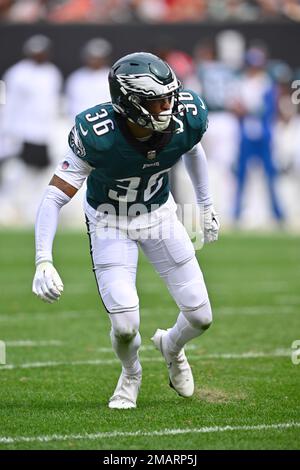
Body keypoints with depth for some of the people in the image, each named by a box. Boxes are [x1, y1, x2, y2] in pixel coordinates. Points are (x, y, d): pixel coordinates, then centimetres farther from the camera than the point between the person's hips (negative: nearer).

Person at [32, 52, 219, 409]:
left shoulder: (187, 118, -23)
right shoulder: (97, 136, -35)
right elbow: (55, 196, -30)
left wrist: (206, 205, 14)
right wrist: (43, 261, -40)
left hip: (159, 214, 3)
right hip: (110, 222, -3)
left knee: (200, 318, 1)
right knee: (126, 327, -15)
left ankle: (171, 346, 39)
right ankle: (131, 374, 22)